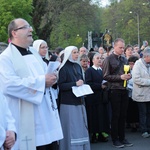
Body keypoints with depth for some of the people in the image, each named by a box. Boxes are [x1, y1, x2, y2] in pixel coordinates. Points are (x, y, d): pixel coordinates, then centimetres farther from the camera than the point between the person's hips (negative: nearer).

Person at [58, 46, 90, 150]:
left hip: (79, 100, 7)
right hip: (69, 102, -7)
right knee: (71, 127, -3)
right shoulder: (64, 68, -7)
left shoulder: (78, 66, 12)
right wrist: (75, 84, -17)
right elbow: (60, 85, -12)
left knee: (81, 126, 8)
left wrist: (82, 84, 1)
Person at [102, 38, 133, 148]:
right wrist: (120, 77, -17)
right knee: (115, 115, 1)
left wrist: (129, 76, -2)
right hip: (115, 90, -5)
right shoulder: (109, 59, -6)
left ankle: (122, 137, 19)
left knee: (123, 115, 9)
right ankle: (115, 139, 12)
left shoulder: (124, 59, 11)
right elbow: (106, 76, -10)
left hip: (124, 90, 5)